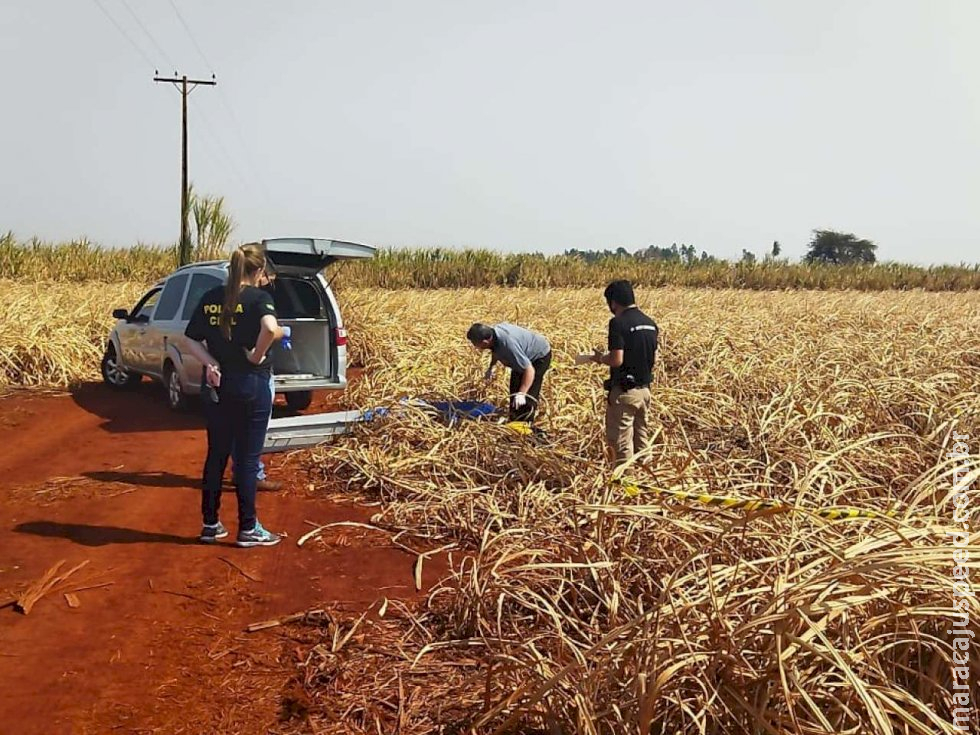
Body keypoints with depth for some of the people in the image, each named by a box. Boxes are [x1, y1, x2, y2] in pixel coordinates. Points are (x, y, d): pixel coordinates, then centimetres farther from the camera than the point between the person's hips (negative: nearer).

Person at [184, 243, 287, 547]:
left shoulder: (210, 298, 6)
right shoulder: (258, 297, -11)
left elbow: (191, 340, 4)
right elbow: (270, 328, -31)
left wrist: (211, 363, -5)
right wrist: (257, 354, -17)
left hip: (218, 384, 5)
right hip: (251, 385, -5)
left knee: (216, 455, 14)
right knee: (248, 459, 3)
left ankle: (210, 525, 22)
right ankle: (248, 529, 11)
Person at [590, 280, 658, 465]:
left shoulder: (618, 323, -17)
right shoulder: (650, 323, 7)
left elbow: (617, 360, -22)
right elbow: (653, 356, 13)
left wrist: (601, 357, -3)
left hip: (624, 391, -7)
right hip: (644, 389, 8)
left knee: (621, 442, 2)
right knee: (641, 439, 17)